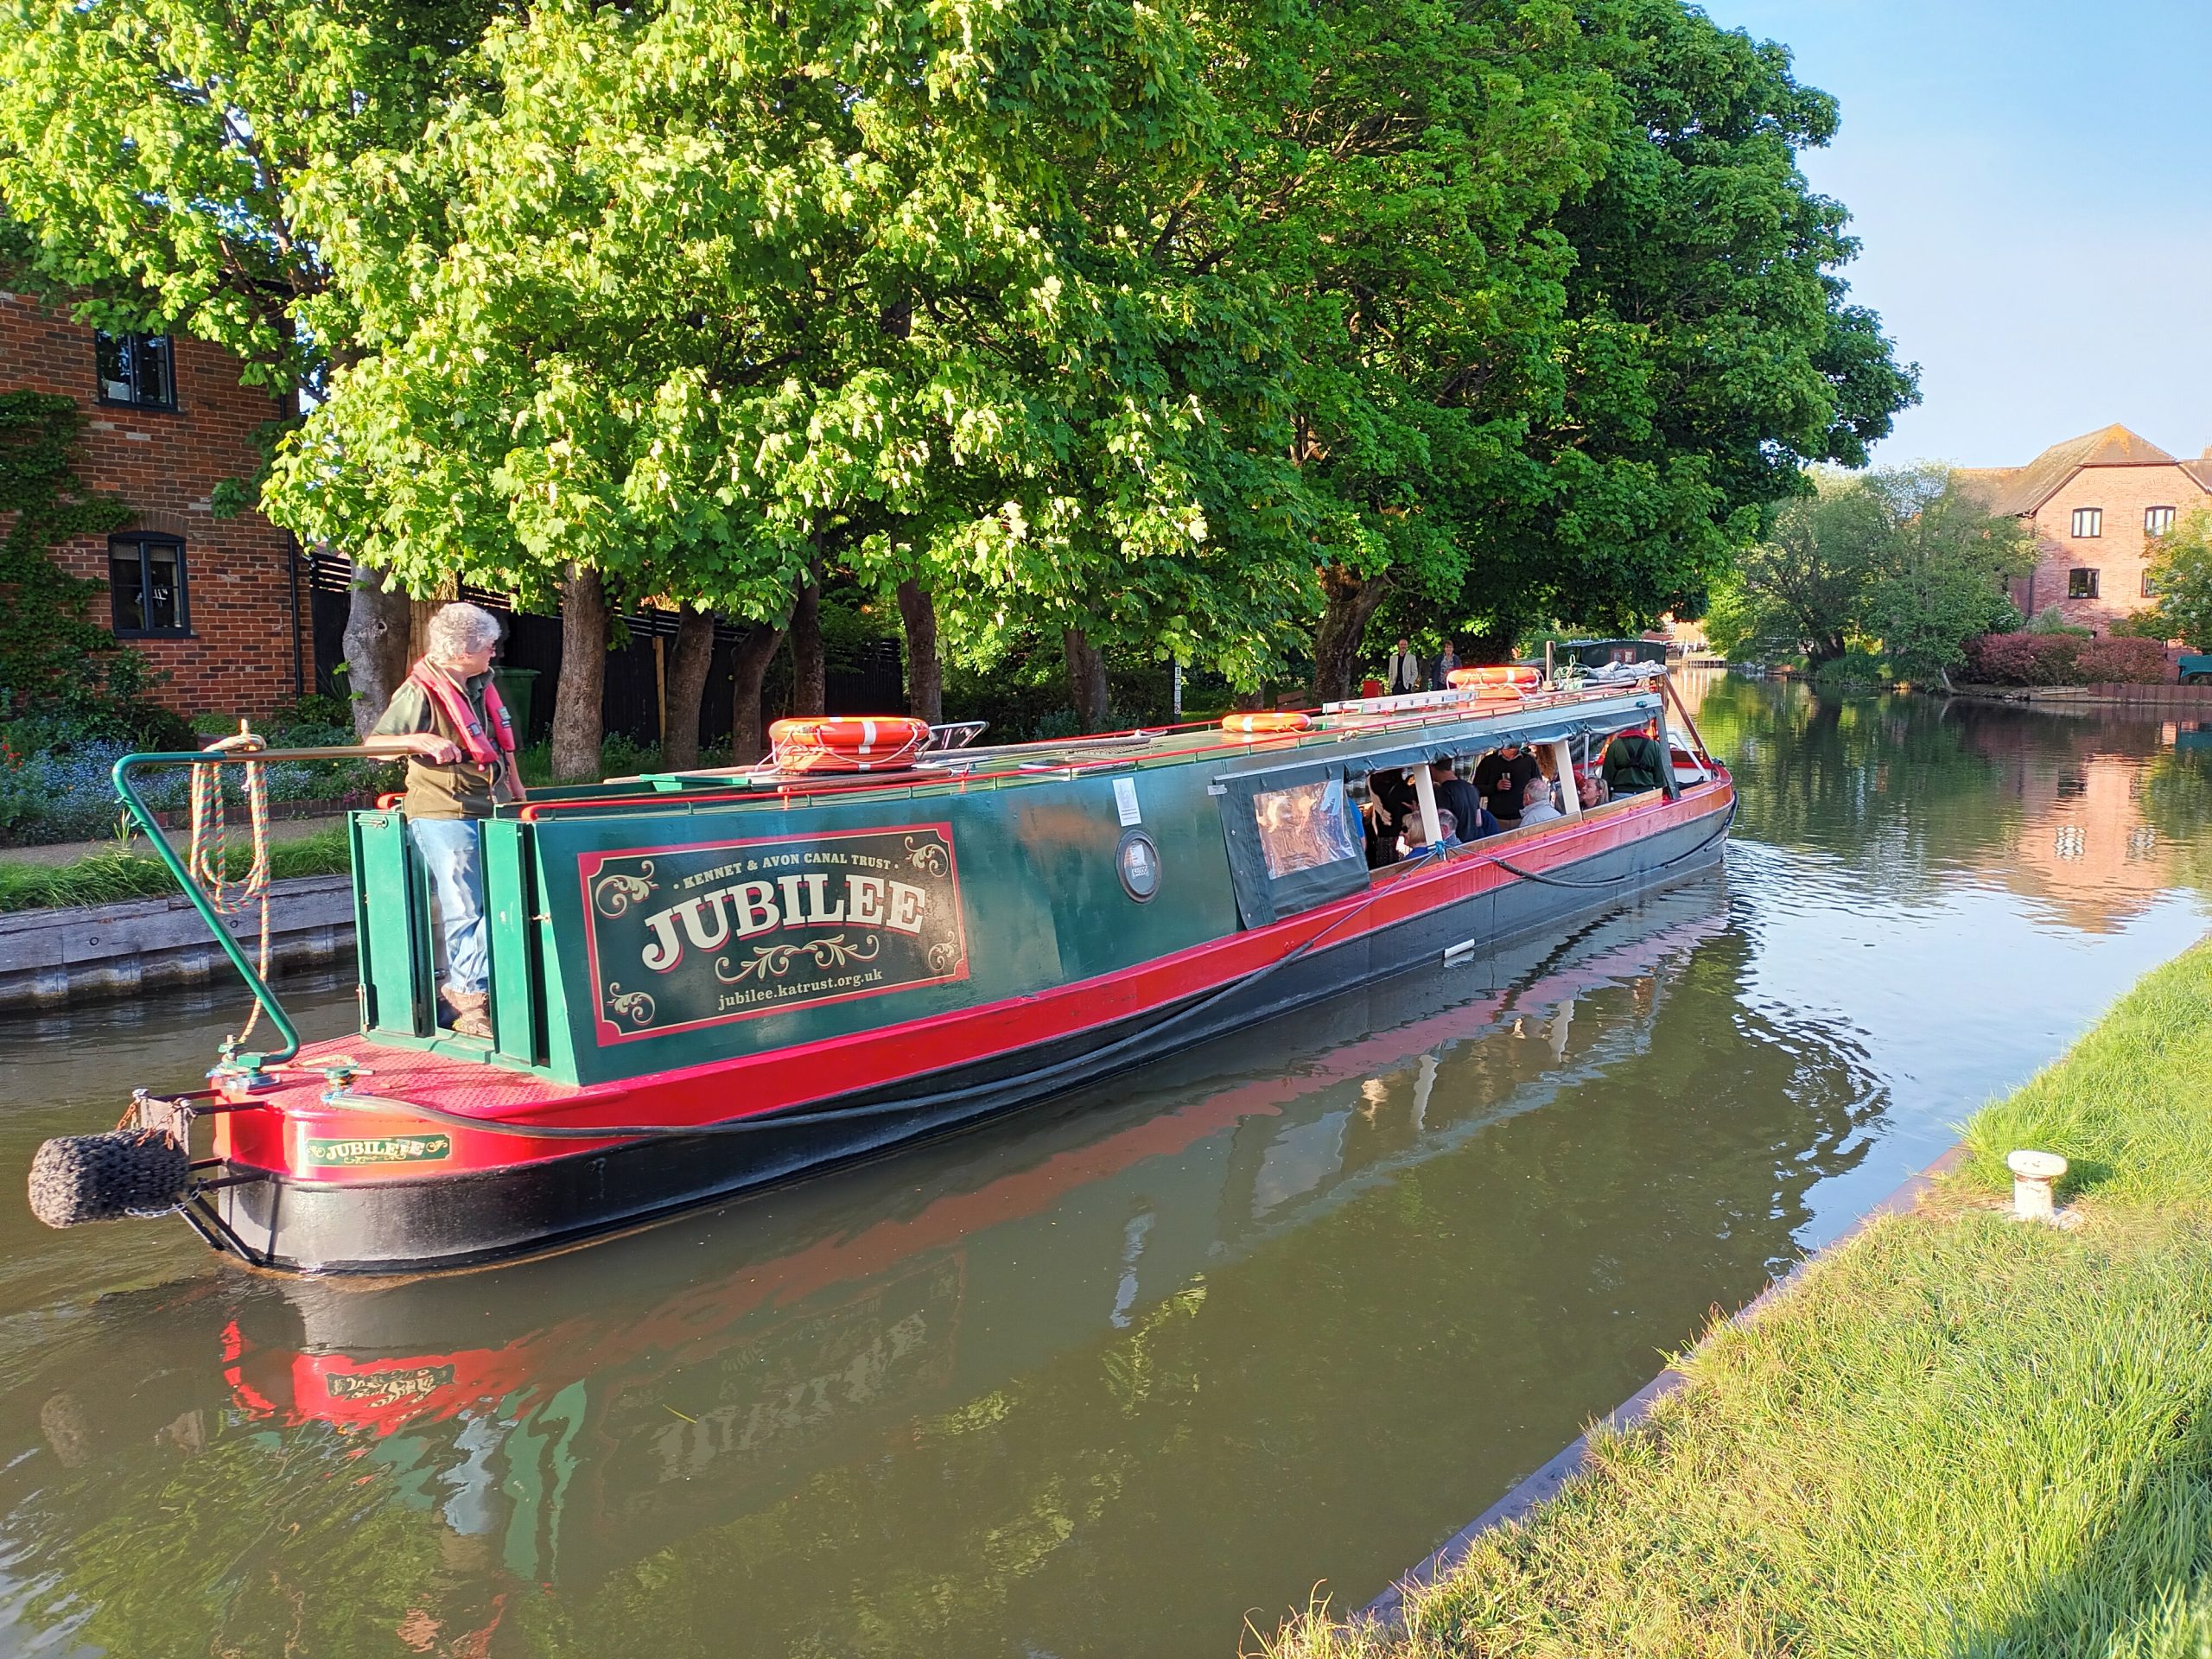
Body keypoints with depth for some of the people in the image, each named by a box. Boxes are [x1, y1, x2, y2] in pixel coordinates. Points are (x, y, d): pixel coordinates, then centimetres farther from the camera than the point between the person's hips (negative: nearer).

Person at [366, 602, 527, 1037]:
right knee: (466, 910, -6)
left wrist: (518, 795, 22)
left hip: (493, 813, 8)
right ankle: (469, 1003, 6)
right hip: (444, 817, -8)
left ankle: (465, 988, 20)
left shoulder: (482, 685, 13)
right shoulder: (421, 692, -12)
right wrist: (420, 741, -29)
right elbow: (375, 744, -13)